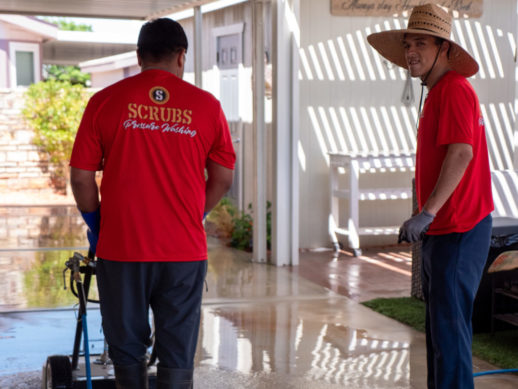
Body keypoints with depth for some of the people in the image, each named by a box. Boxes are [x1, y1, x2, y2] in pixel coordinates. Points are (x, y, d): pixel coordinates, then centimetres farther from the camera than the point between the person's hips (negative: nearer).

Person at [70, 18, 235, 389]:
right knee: (178, 356, 8)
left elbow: (81, 177, -1)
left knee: (127, 349, 15)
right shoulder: (206, 105, 0)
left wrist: (96, 223, 14)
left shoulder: (105, 101, -3)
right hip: (185, 250, 1)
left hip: (121, 247, 0)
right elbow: (223, 178, 6)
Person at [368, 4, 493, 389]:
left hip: (458, 230, -11)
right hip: (441, 229, 11)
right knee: (440, 323, 17)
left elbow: (461, 153, -26)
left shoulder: (454, 90, -15)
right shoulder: (437, 93, 17)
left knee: (449, 324, -9)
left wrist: (427, 213, -32)